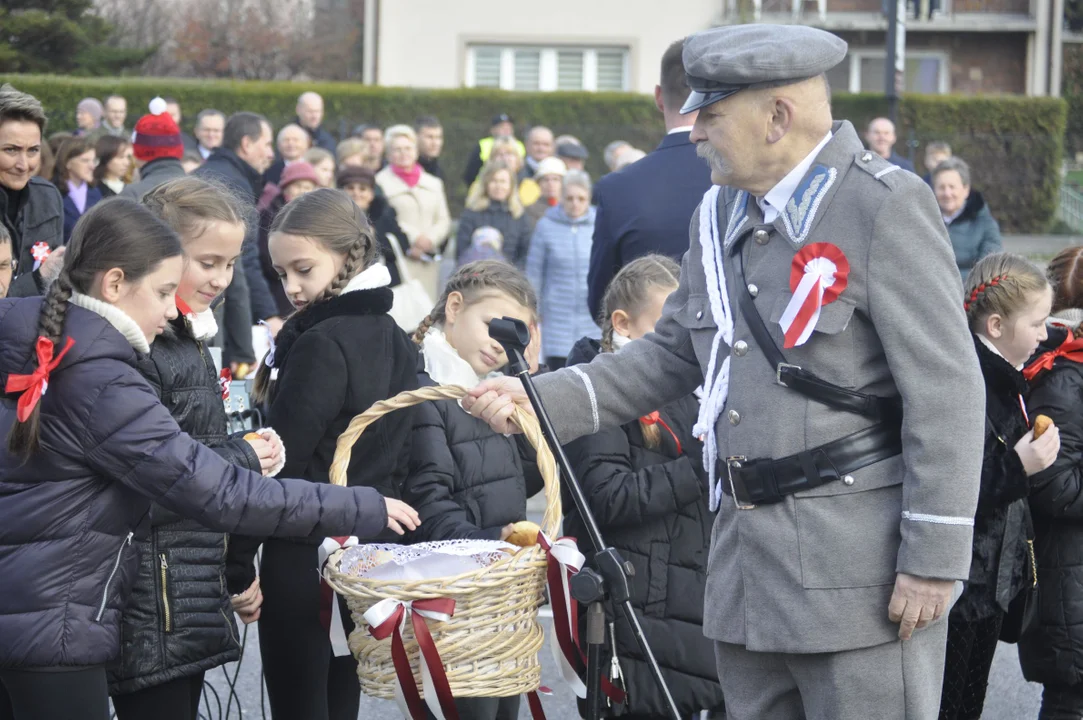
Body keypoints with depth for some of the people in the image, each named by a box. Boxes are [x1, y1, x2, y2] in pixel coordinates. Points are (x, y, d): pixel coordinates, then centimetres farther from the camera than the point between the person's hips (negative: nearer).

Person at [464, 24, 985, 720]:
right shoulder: (719, 213, 14)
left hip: (858, 576, -8)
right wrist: (543, 398, 10)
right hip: (745, 571, 8)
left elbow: (946, 394, -13)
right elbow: (673, 355, 23)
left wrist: (935, 559, -15)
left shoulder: (886, 206, -11)